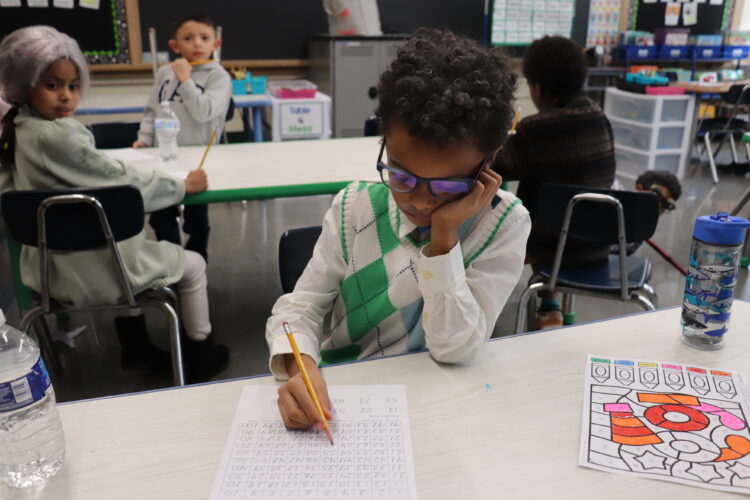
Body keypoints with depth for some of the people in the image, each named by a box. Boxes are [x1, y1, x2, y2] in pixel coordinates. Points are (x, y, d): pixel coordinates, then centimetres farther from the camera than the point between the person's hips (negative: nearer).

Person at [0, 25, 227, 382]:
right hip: (87, 273, -9)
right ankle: (200, 353, 26)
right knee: (193, 265, 11)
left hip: (47, 268, 9)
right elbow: (124, 185, -20)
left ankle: (134, 345, 41)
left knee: (130, 234, 38)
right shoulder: (58, 134, -26)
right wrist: (183, 186, -7)